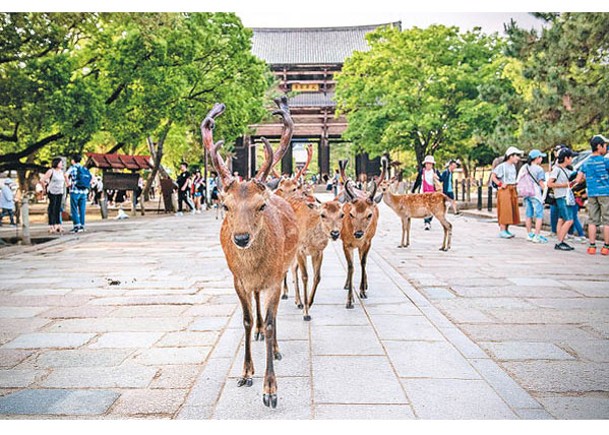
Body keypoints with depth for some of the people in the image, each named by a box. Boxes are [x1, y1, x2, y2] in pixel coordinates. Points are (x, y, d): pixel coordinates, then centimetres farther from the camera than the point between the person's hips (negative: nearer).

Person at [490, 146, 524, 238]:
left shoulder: (513, 166, 15)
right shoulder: (502, 166, -10)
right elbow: (493, 176, -14)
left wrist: (515, 184, 12)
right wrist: (500, 184, -15)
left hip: (513, 190, 8)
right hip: (504, 190, -8)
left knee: (512, 210, 8)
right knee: (505, 210, -11)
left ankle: (506, 230, 15)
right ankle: (502, 231, -9)